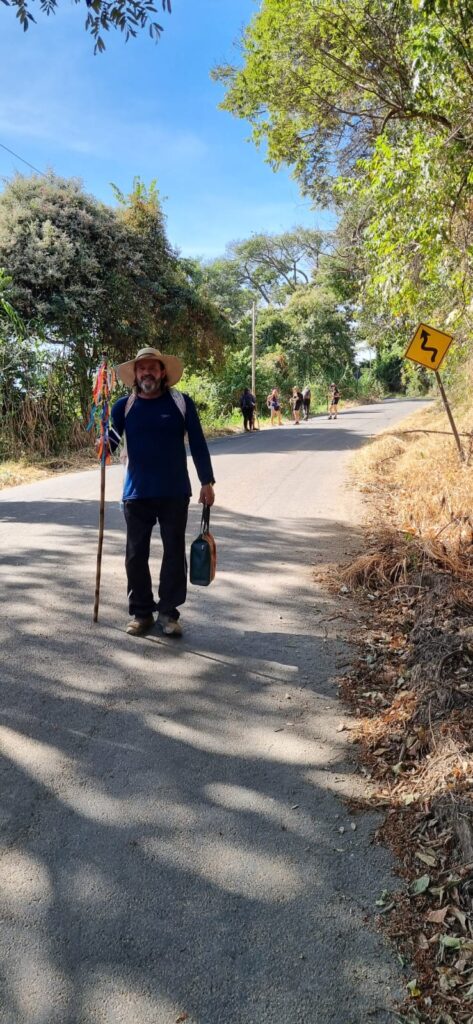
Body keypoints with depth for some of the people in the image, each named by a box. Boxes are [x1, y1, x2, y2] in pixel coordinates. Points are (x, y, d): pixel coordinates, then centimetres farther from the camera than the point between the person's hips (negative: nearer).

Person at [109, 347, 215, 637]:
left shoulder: (181, 402, -2)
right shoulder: (124, 406, 2)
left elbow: (198, 444, 1)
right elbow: (111, 442, 5)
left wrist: (207, 482, -3)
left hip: (175, 493, -1)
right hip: (137, 493, 1)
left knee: (174, 553, 5)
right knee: (136, 555, 6)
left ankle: (168, 612, 17)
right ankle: (141, 612, 19)